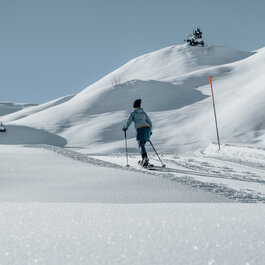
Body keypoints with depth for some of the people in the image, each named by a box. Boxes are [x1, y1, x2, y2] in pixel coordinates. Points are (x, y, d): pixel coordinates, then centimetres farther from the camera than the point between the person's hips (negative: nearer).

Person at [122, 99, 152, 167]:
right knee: (142, 144, 18)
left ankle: (145, 158, -32)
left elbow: (128, 122, 6)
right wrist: (150, 131, 36)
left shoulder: (133, 113, 9)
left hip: (140, 129, -5)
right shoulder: (144, 113, 23)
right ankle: (144, 160, 14)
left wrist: (125, 128, 26)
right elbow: (150, 122, 24)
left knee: (141, 145, -9)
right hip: (147, 128, 5)